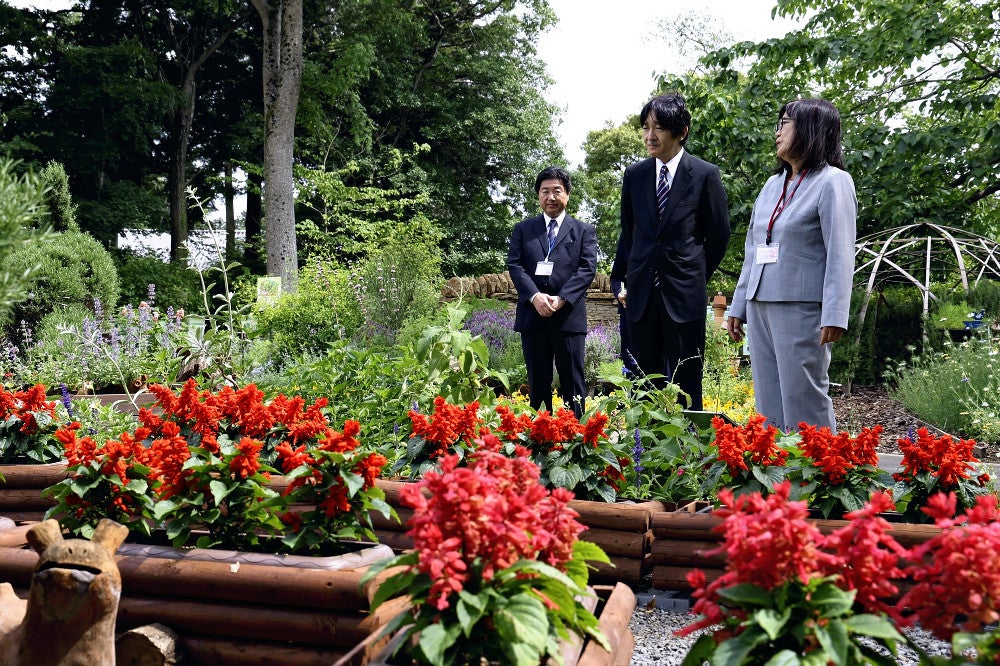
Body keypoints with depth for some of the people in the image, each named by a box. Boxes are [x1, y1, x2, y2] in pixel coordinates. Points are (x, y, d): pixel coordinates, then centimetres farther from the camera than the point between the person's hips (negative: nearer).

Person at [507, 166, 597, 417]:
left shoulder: (584, 231, 11)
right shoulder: (523, 229, 14)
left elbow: (587, 268, -1)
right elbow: (514, 265, 2)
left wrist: (561, 299, -15)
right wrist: (535, 296, -14)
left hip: (569, 315, -1)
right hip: (532, 315, 1)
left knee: (572, 382, 2)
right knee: (538, 382, 7)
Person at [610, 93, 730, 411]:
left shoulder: (705, 175, -2)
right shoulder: (634, 175, 8)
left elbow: (719, 235, 5)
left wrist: (696, 275, 7)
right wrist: (622, 278, 11)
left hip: (684, 292, -3)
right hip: (642, 292, 3)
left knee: (686, 384, 2)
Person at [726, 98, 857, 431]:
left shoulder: (832, 182, -3)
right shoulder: (773, 184, 18)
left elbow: (840, 254, -11)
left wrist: (834, 315, -19)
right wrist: (739, 306, 19)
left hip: (801, 309, -7)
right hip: (760, 306, 7)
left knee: (803, 404, -4)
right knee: (768, 401, 9)